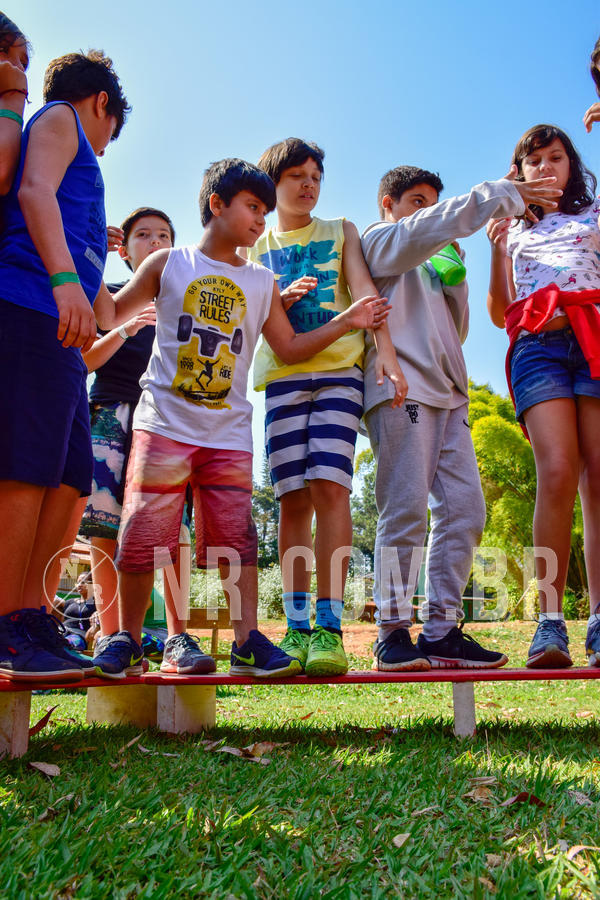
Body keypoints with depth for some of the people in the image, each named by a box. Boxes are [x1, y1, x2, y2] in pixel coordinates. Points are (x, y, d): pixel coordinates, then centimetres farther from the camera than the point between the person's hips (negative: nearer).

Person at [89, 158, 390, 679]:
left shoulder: (262, 284, 15)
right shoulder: (168, 264, 9)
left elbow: (290, 348, 16)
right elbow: (112, 316, 15)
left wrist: (346, 322, 9)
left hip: (229, 434, 2)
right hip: (163, 425, -2)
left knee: (236, 537, -2)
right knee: (143, 534, -2)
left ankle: (248, 641, 5)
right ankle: (127, 641, 13)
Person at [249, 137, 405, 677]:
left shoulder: (341, 232, 19)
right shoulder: (255, 247, 20)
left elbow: (364, 290, 4)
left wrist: (389, 355, -11)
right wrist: (283, 300, -4)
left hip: (340, 370, -1)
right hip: (283, 375, 1)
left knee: (330, 487, -16)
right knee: (293, 499, -5)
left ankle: (329, 627, -13)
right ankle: (297, 627, 1)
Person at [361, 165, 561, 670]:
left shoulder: (429, 265, 34)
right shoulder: (380, 241, 12)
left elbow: (456, 332, 28)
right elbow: (426, 230, -10)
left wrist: (455, 280, 14)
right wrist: (498, 196, -7)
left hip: (447, 393, 8)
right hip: (401, 388, -8)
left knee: (464, 510, -2)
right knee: (406, 511, -13)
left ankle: (441, 631, 2)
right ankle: (393, 633, -7)